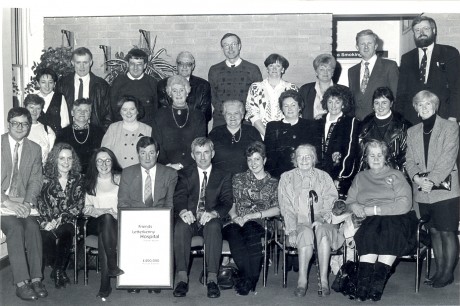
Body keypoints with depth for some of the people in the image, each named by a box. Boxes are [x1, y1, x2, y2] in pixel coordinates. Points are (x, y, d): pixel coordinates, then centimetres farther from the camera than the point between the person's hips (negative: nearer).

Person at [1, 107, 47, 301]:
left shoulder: (34, 149, 10)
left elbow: (36, 180, 6)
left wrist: (27, 202, -11)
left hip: (23, 202, 3)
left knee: (33, 226, -25)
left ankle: (36, 279, -21)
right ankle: (21, 283, -25)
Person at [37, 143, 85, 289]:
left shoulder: (78, 179, 7)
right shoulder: (46, 178, 5)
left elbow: (79, 205, 0)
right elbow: (40, 202, 1)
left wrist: (60, 219, -13)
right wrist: (45, 222, -16)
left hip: (68, 221, 0)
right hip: (48, 221, 0)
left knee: (65, 232, -33)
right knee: (47, 236, -31)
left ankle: (58, 271, -12)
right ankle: (59, 271, -7)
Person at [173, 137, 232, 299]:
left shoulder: (223, 176, 15)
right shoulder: (185, 174, 16)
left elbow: (227, 201, 1)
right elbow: (179, 197, 0)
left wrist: (213, 213, -22)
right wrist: (183, 211, -25)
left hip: (210, 220, -1)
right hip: (190, 219, 1)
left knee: (214, 227, -35)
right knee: (181, 226, -33)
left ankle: (212, 278, -37)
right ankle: (182, 277, -34)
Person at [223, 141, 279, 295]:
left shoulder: (273, 183, 16)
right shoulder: (238, 179, 22)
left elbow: (277, 209, 4)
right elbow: (230, 203, 15)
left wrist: (252, 215, -8)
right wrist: (234, 216, -8)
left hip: (259, 224, -1)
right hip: (236, 223, 1)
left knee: (250, 230, -38)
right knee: (233, 231, -36)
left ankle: (247, 279, -33)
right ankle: (250, 278, -35)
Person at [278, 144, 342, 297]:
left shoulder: (324, 177, 17)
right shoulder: (286, 178, 14)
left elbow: (331, 201, 7)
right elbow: (285, 207, 5)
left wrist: (321, 217, -14)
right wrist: (292, 229, -10)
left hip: (321, 222, 1)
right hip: (299, 223, -1)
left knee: (323, 231, -34)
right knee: (306, 233, -35)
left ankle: (324, 280, -33)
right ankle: (302, 279, -32)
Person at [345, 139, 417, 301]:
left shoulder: (396, 175, 13)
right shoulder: (360, 177, 24)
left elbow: (405, 204, -2)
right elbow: (349, 202, 19)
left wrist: (376, 210, -11)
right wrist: (353, 206, -7)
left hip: (396, 217, -1)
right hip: (370, 220, 2)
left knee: (390, 233, -37)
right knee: (370, 233, -34)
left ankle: (378, 280, -41)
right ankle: (364, 282, -41)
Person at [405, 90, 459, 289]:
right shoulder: (412, 132, 14)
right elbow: (409, 160, 8)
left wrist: (432, 180, -20)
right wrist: (417, 177, -11)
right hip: (422, 192, 5)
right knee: (434, 231, 12)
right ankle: (439, 270, 22)